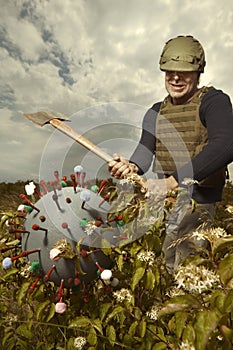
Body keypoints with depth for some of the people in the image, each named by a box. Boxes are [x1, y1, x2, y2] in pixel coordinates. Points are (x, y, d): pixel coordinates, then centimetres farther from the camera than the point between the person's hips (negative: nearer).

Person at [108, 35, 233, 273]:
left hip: (198, 202, -5)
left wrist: (173, 181, -34)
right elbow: (145, 149, -3)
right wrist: (132, 167, -26)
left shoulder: (213, 101, -7)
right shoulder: (156, 112, 10)